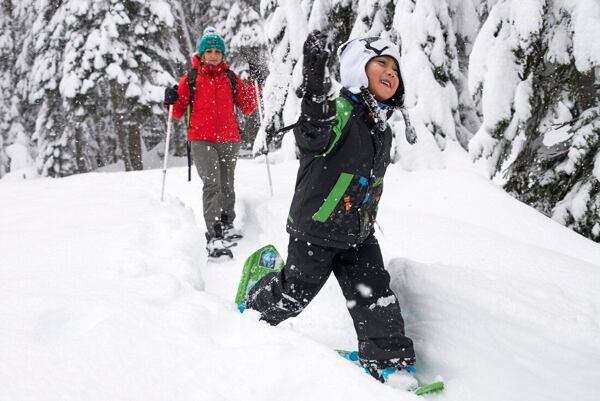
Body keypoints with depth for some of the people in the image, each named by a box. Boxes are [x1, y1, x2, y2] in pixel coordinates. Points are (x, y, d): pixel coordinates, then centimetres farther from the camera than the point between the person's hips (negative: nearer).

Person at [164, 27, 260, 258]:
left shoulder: (231, 78, 12)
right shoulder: (190, 79, 7)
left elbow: (247, 108, 11)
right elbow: (178, 112, 10)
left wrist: (253, 84, 0)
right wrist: (171, 101, -10)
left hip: (229, 139, 3)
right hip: (201, 140, -3)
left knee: (227, 186, 10)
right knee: (212, 183, -19)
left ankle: (227, 225, 31)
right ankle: (213, 237, -24)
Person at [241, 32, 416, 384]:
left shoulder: (383, 131, 7)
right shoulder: (339, 113, -20)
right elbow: (312, 136, -43)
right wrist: (315, 81, -56)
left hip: (359, 235, 7)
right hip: (316, 231, -6)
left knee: (376, 295, 2)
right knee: (293, 293, 9)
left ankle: (390, 360, 13)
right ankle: (255, 306, 39)